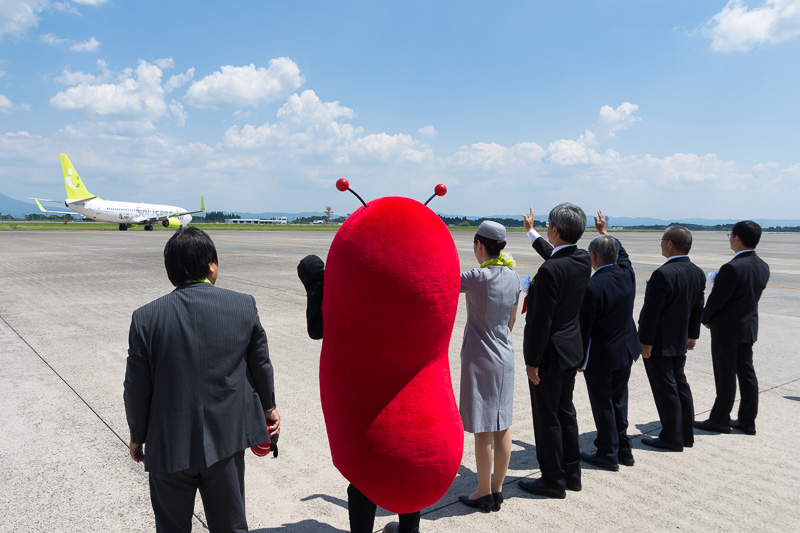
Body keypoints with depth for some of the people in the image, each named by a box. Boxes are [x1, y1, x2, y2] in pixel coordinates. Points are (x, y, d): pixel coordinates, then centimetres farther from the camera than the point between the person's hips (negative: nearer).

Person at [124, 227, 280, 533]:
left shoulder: (146, 317, -11)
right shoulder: (244, 306, -10)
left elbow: (136, 388, -5)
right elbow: (261, 365, 0)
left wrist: (138, 437, 12)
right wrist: (269, 407, 18)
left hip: (169, 446, 0)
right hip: (227, 439, 1)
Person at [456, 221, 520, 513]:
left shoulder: (477, 277, -18)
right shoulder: (513, 276, 2)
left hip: (479, 359, -7)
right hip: (505, 357, 7)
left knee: (483, 429, 4)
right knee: (502, 426, 13)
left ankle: (484, 494, 16)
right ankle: (497, 490, 26)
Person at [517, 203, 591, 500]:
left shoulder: (550, 270, -26)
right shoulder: (583, 261, 0)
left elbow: (541, 320, -23)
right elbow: (556, 256, 24)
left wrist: (532, 361, -15)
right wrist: (531, 232, 37)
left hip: (550, 353, -8)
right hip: (572, 350, 9)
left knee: (547, 418, 6)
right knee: (565, 412, 20)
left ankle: (553, 480, 20)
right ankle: (571, 474, 33)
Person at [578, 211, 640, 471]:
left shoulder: (593, 287, -25)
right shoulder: (627, 273, -6)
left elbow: (583, 327, -20)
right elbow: (621, 251, 19)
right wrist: (604, 231, 31)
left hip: (600, 356, -7)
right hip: (625, 352, 7)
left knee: (603, 405, 7)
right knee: (619, 401, 19)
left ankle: (608, 454, 18)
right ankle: (623, 449, 30)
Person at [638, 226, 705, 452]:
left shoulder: (663, 274, -25)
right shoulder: (698, 273, 3)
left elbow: (651, 311, -22)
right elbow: (698, 308, 11)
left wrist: (646, 341, -16)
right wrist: (693, 334, 19)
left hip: (659, 342, -8)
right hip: (680, 340, 8)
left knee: (665, 389, 2)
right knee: (679, 384, 18)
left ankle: (672, 438, 13)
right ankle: (686, 435, 28)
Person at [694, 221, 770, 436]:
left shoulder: (732, 268, -24)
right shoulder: (763, 267, 3)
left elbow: (716, 299, -19)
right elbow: (751, 295, 11)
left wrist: (706, 319, -1)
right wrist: (720, 283, 6)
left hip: (727, 329, -8)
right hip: (749, 327, 8)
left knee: (726, 376, 2)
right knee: (746, 373, 13)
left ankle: (720, 420, 14)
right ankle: (747, 421, 22)